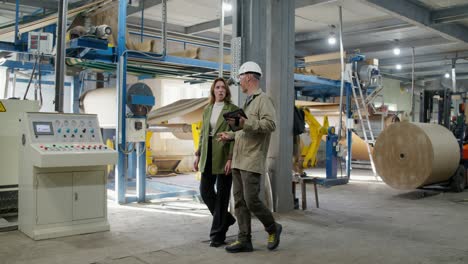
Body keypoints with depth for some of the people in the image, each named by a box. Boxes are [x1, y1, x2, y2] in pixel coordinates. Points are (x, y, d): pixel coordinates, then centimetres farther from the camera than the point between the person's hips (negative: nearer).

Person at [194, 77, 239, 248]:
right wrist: (198, 155, 11)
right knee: (205, 191, 6)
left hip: (224, 155, -6)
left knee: (222, 194, 0)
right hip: (208, 155, 6)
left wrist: (230, 159, -18)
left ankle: (218, 235, 10)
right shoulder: (207, 109, 13)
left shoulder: (232, 109, -4)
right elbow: (203, 134, 16)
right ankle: (225, 218, 30)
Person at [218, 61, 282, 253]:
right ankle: (244, 240, 11)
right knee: (240, 201, 6)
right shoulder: (248, 102, 20)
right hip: (238, 160, 9)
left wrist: (243, 123, -26)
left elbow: (270, 125, -21)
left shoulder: (263, 99, -7)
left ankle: (273, 229, 15)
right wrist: (231, 135, 18)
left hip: (252, 161, -9)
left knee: (251, 200, -8)